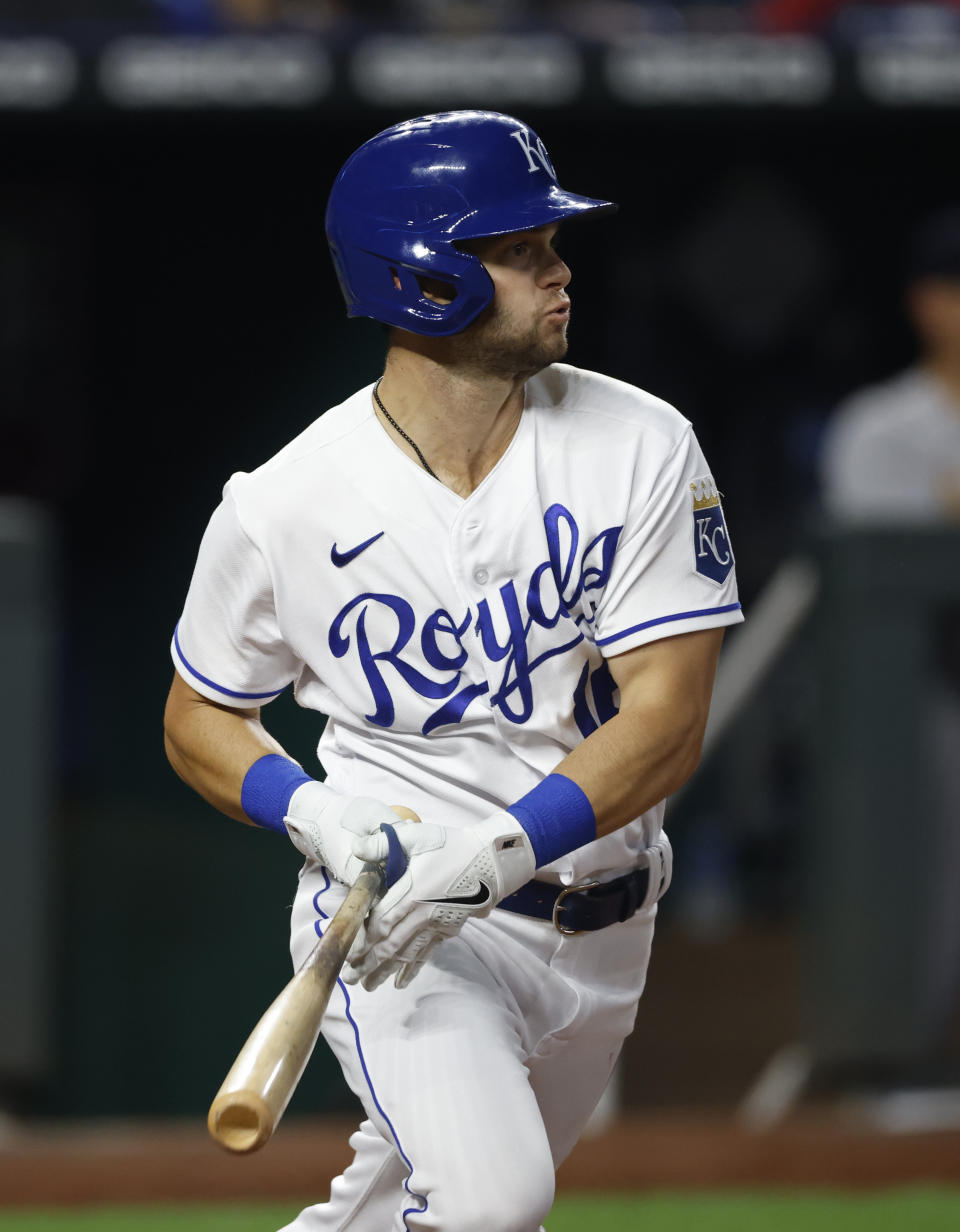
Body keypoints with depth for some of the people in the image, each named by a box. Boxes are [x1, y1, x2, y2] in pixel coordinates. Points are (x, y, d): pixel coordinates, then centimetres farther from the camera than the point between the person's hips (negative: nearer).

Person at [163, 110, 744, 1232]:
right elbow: (199, 720, 5)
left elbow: (667, 716, -15)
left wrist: (497, 851, -29)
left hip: (596, 925, 4)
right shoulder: (283, 507, -11)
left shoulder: (642, 448, -9)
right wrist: (312, 812, -17)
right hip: (390, 900, -4)